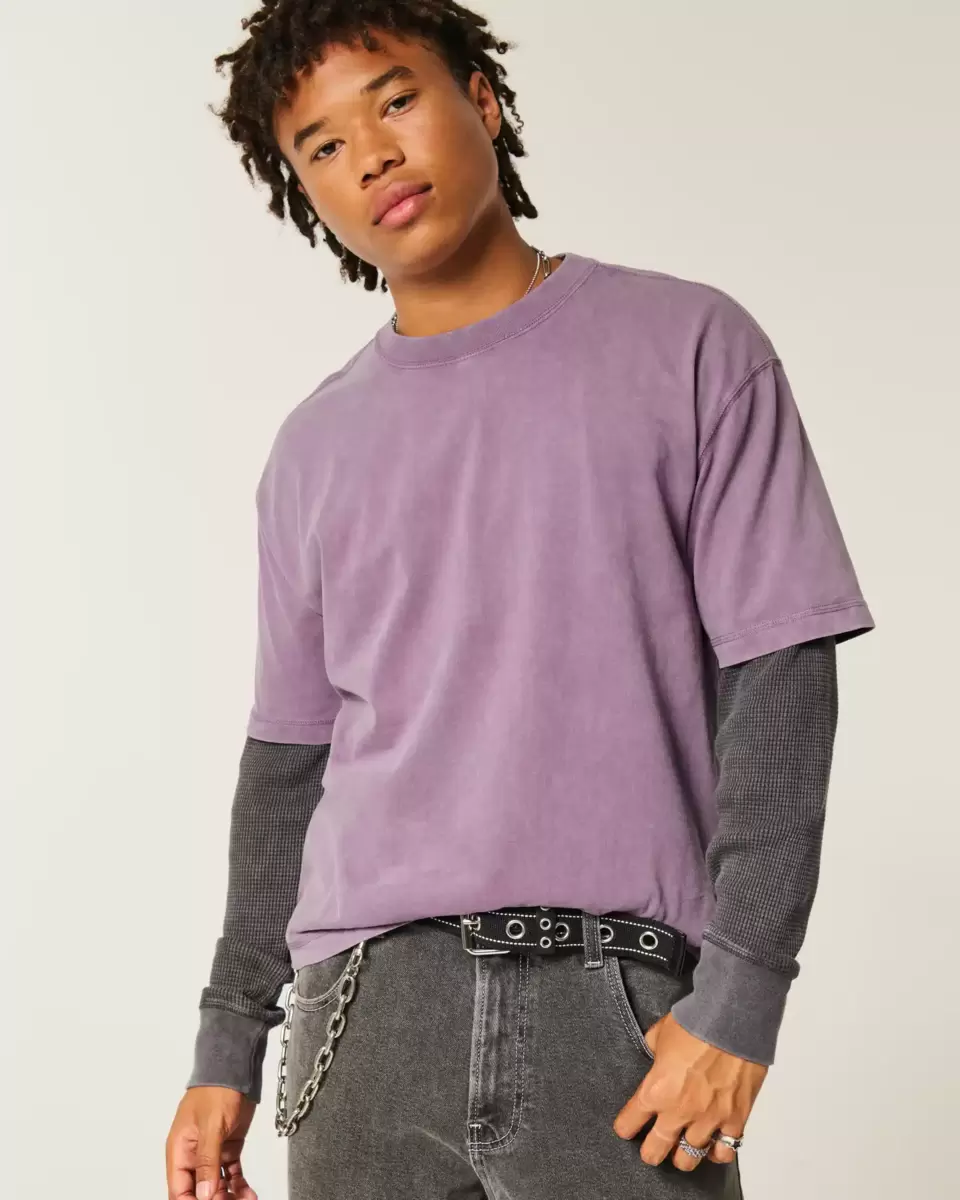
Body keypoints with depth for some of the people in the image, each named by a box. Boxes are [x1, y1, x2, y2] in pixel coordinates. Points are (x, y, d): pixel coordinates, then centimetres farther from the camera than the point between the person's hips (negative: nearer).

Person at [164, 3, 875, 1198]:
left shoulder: (688, 348, 1)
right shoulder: (314, 450, 11)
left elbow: (780, 676, -4)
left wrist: (739, 991, -11)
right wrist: (227, 1044, 13)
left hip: (626, 1003, -3)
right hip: (368, 1005, 3)